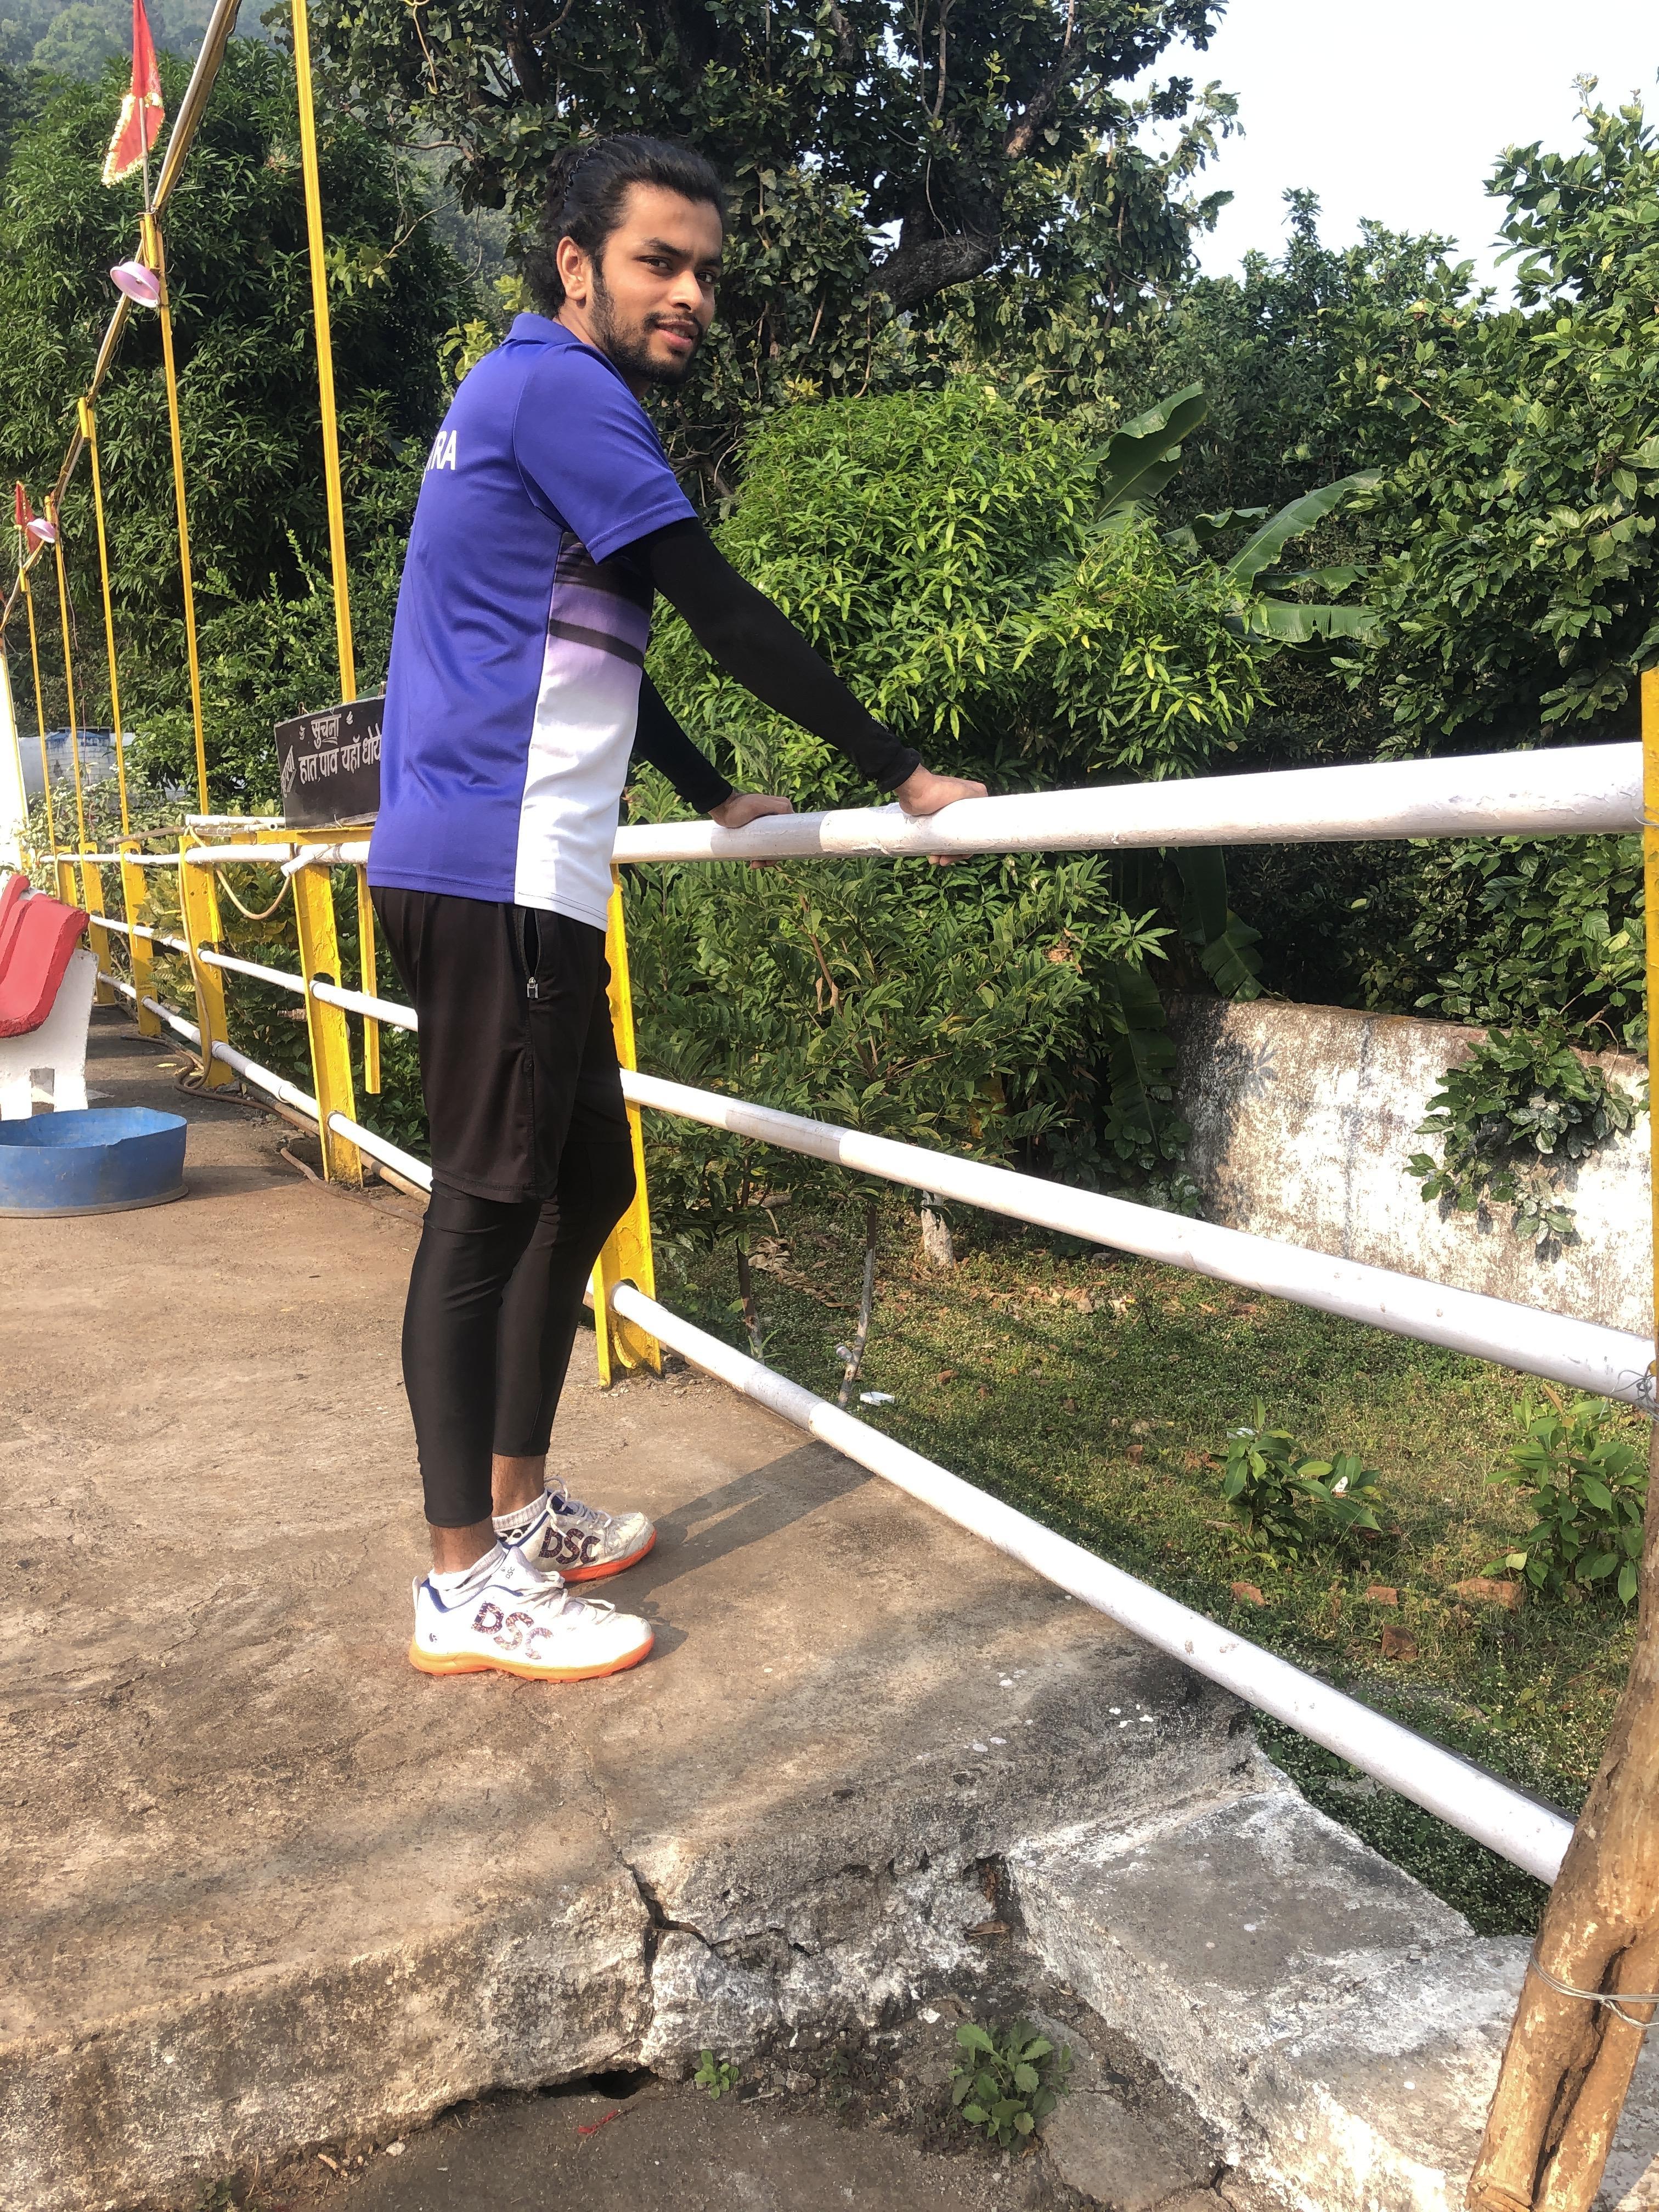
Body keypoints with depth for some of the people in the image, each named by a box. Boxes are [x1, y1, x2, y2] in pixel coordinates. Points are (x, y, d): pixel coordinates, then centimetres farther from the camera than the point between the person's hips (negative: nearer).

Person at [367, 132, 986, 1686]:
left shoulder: (547, 397, 24)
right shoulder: (555, 384, -7)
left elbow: (597, 646, 29)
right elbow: (724, 613, -13)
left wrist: (715, 798, 31)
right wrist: (902, 774, -8)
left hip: (522, 869, 10)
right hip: (492, 867, -10)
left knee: (584, 1177, 12)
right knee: (489, 1201, -7)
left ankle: (522, 1508, 23)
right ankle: (466, 1585, 3)